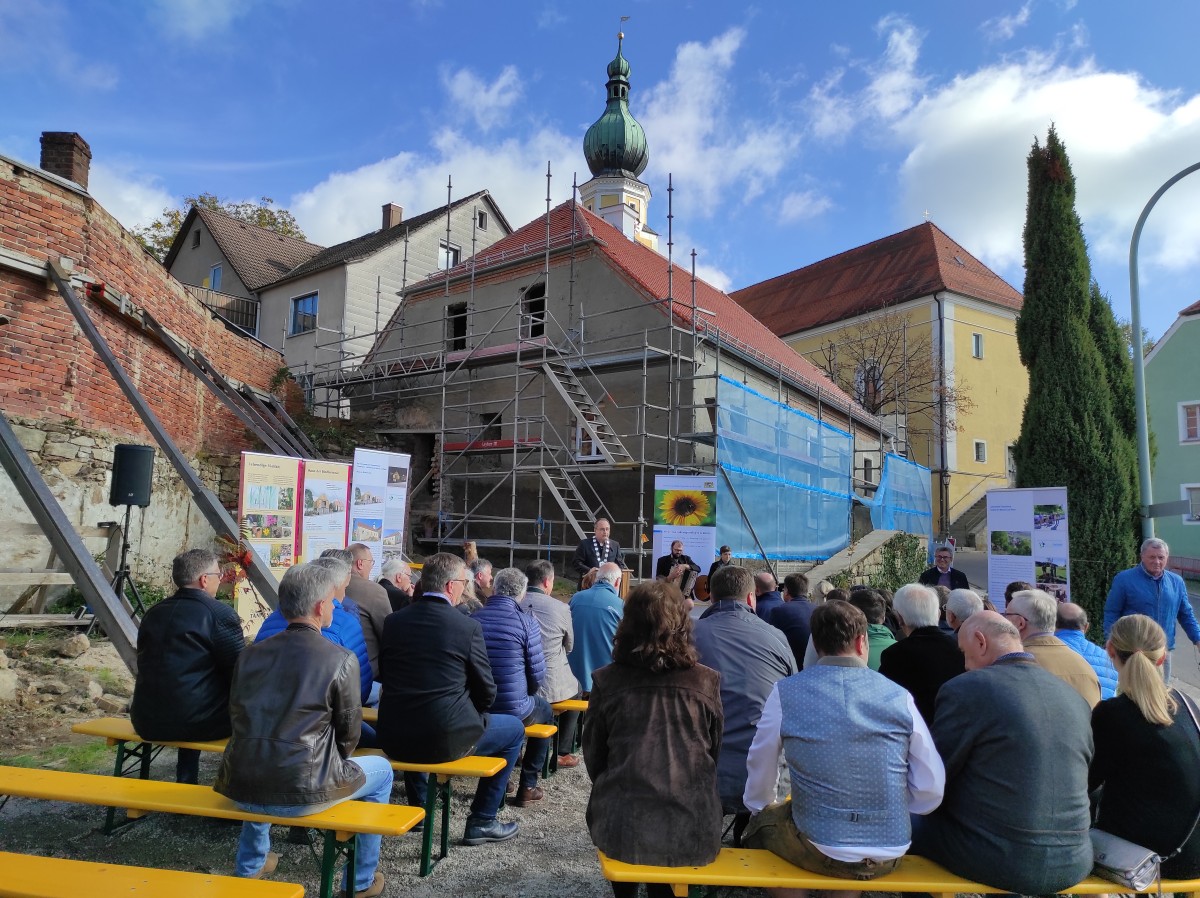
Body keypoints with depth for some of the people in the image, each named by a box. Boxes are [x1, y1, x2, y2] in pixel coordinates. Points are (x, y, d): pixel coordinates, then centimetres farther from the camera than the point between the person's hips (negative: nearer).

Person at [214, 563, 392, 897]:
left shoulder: (251, 653, 4)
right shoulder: (342, 659, -11)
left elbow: (239, 718, 15)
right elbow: (348, 735, -1)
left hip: (240, 788, 6)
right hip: (300, 793, -5)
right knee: (381, 770, 22)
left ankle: (251, 864, 52)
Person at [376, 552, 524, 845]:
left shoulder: (393, 620, 1)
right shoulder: (468, 627, -13)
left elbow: (387, 675, 14)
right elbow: (486, 692, -5)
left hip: (394, 740, 6)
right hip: (447, 739, -5)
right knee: (515, 728, 18)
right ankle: (481, 821, 21)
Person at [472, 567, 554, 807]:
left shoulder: (473, 619, -3)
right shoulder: (527, 623, -15)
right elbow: (537, 674, -11)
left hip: (477, 709, 4)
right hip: (514, 711, -4)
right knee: (545, 710, 28)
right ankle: (527, 786, 24)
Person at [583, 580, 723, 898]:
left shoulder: (607, 680, -5)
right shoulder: (707, 681, -3)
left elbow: (593, 756, 4)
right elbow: (715, 753, 7)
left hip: (621, 826, -1)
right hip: (693, 829, 1)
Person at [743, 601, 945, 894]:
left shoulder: (786, 693, -11)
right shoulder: (899, 697, -7)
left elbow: (759, 768, 1)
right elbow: (931, 792, -4)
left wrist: (760, 809, 20)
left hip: (819, 850, -2)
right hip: (890, 853, 3)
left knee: (762, 820, 26)